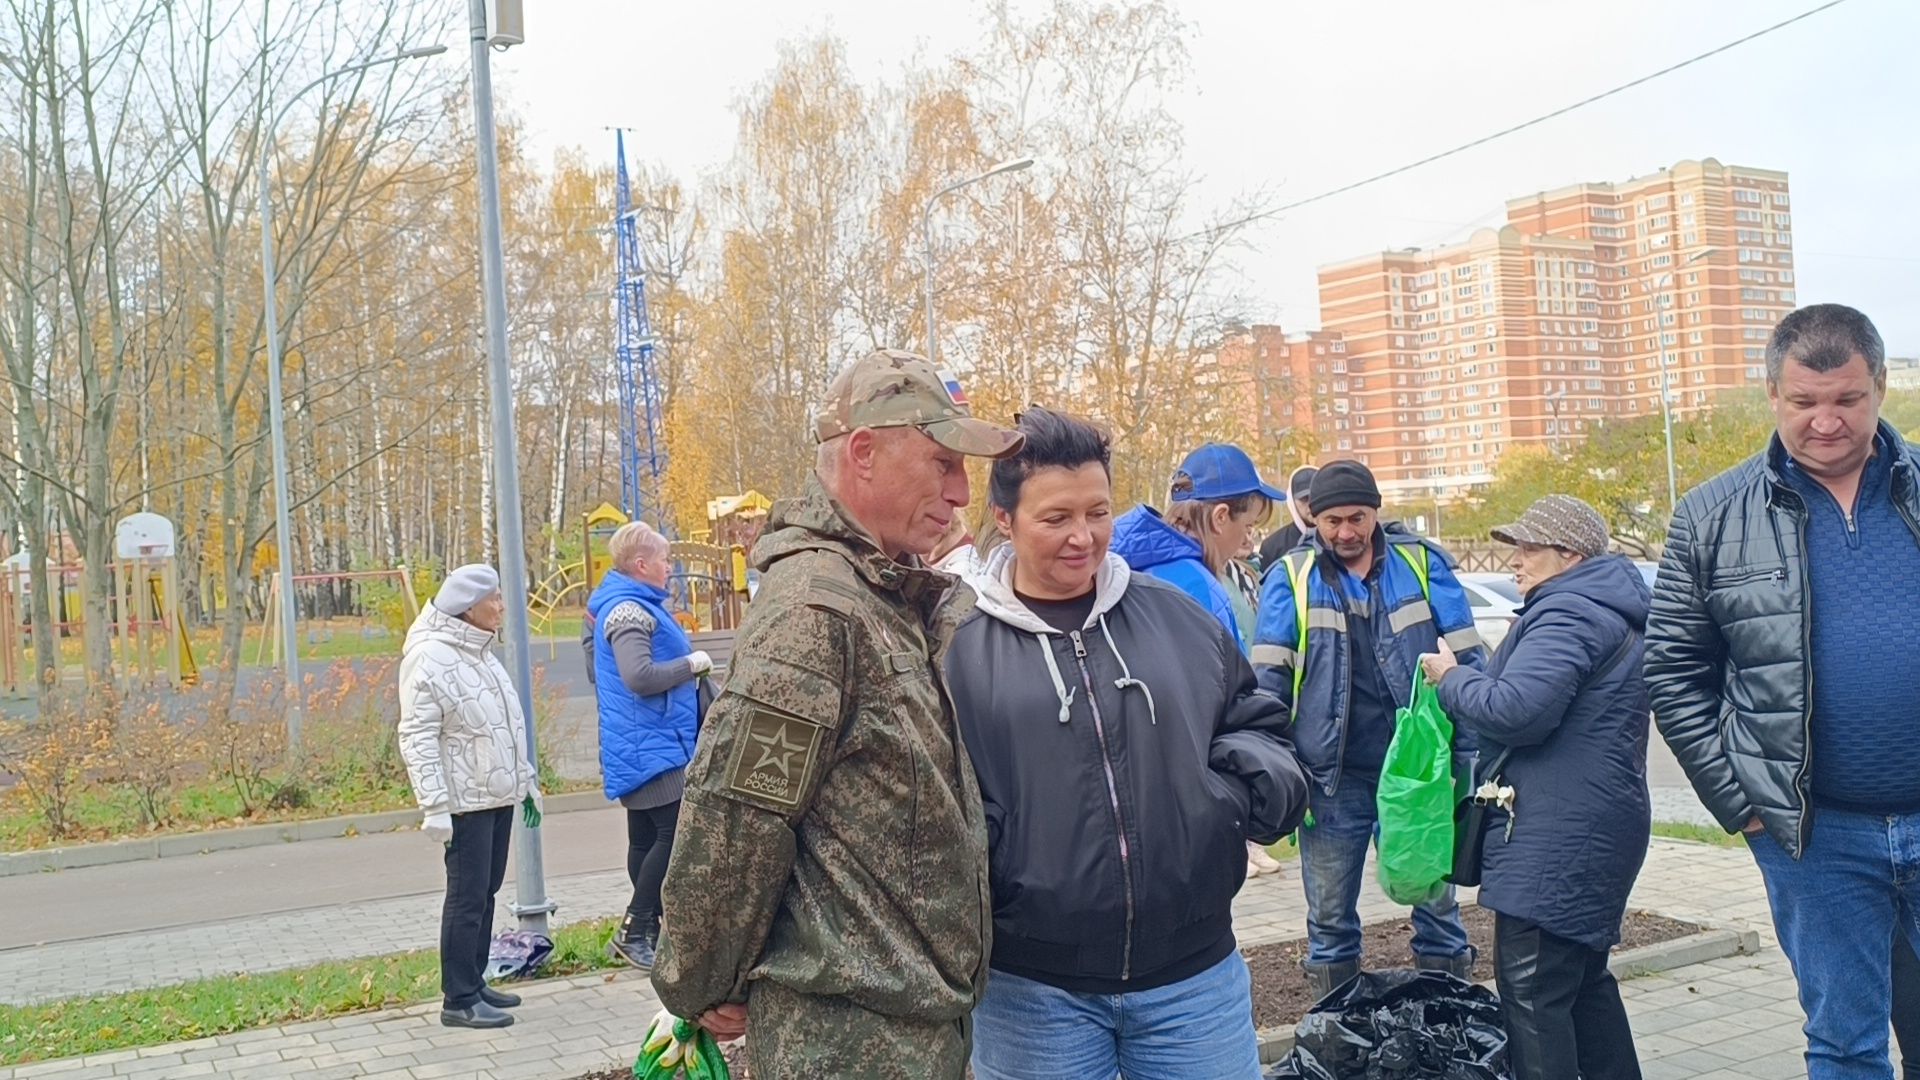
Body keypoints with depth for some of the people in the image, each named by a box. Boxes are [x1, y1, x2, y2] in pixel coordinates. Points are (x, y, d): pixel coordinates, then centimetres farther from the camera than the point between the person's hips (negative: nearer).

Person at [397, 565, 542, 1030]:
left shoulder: (481, 652, 13)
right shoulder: (429, 659, -15)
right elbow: (417, 739, -18)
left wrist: (527, 780, 22)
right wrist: (435, 807, -22)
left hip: (500, 795, 9)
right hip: (467, 800, -9)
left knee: (486, 892, 13)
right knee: (467, 898, -4)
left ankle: (474, 982, 23)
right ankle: (459, 1000, 4)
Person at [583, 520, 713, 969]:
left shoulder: (626, 605, 17)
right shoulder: (630, 611, -17)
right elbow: (639, 676, -28)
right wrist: (692, 664, -14)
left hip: (640, 745, 11)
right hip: (650, 746, -11)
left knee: (647, 839, 13)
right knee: (674, 834, -10)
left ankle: (648, 933, 20)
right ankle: (633, 931, -5)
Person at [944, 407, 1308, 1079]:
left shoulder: (1177, 618, 5)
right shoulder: (960, 647, -4)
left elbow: (1253, 721, 15)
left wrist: (1251, 785, -4)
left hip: (1195, 976, 3)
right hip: (1032, 992, -2)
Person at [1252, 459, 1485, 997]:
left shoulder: (1423, 564, 1)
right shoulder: (1290, 579, -1)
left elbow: (1468, 659, 5)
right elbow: (1268, 681, -1)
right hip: (1330, 778, 0)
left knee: (1436, 902, 12)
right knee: (1330, 921, 11)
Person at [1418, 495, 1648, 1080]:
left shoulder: (1568, 614, -16)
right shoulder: (1610, 611, 18)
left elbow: (1514, 710, -26)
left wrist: (1451, 679, -9)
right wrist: (1466, 677, 13)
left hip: (1558, 838, -11)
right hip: (1595, 830, 11)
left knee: (1532, 992, -8)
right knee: (1585, 980, 20)